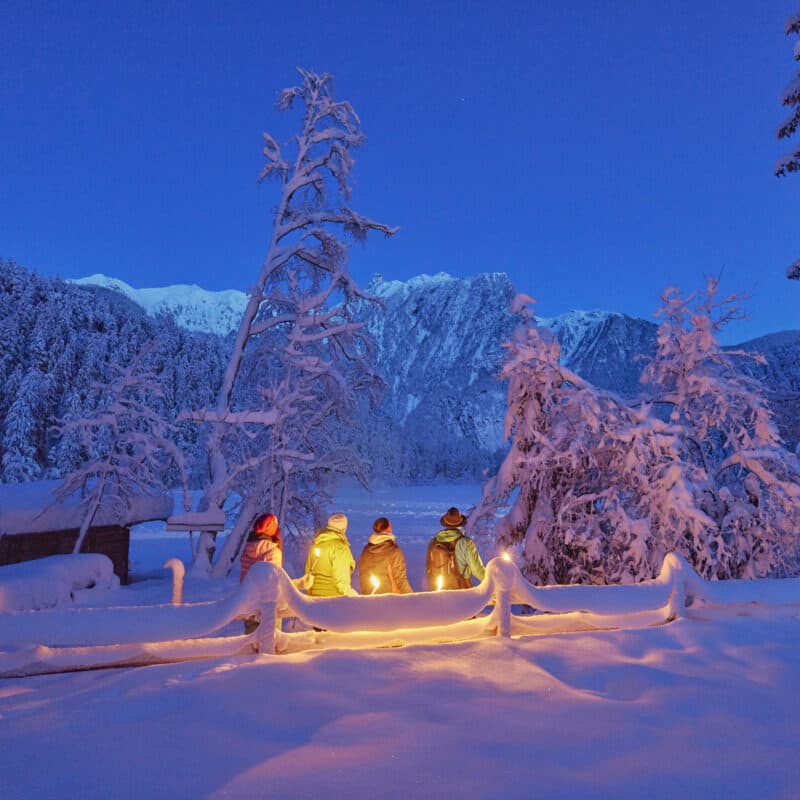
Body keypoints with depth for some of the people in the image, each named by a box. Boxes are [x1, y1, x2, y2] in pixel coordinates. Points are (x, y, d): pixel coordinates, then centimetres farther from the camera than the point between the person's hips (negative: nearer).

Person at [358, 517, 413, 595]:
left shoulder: (366, 551, 2)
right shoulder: (393, 551, -14)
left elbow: (362, 576, 10)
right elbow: (400, 578, -12)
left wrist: (365, 593, 21)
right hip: (391, 598, -5)